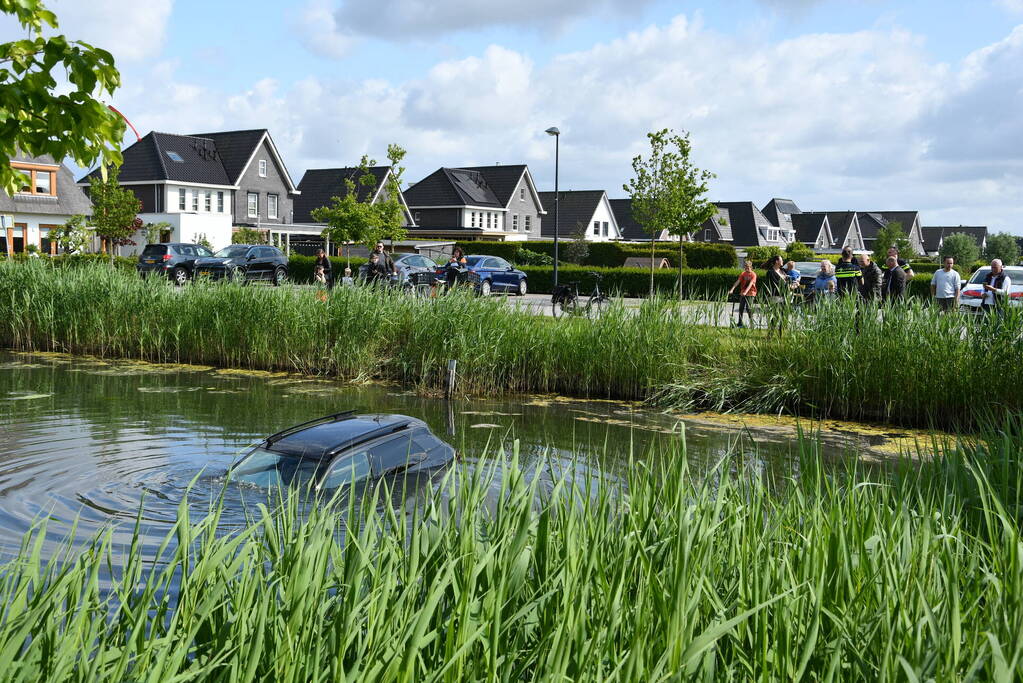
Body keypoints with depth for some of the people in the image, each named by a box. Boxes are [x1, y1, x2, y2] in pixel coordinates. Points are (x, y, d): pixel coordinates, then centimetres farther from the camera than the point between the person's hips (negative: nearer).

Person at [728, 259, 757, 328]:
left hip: (750, 294, -5)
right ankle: (740, 323, 9)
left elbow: (750, 284, -20)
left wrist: (745, 292, -32)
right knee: (741, 308, 3)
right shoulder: (743, 274, 5)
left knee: (749, 308, -9)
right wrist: (732, 289, -14)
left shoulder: (753, 275, -9)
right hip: (742, 293, 5)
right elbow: (738, 282, -2)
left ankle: (751, 324, 0)